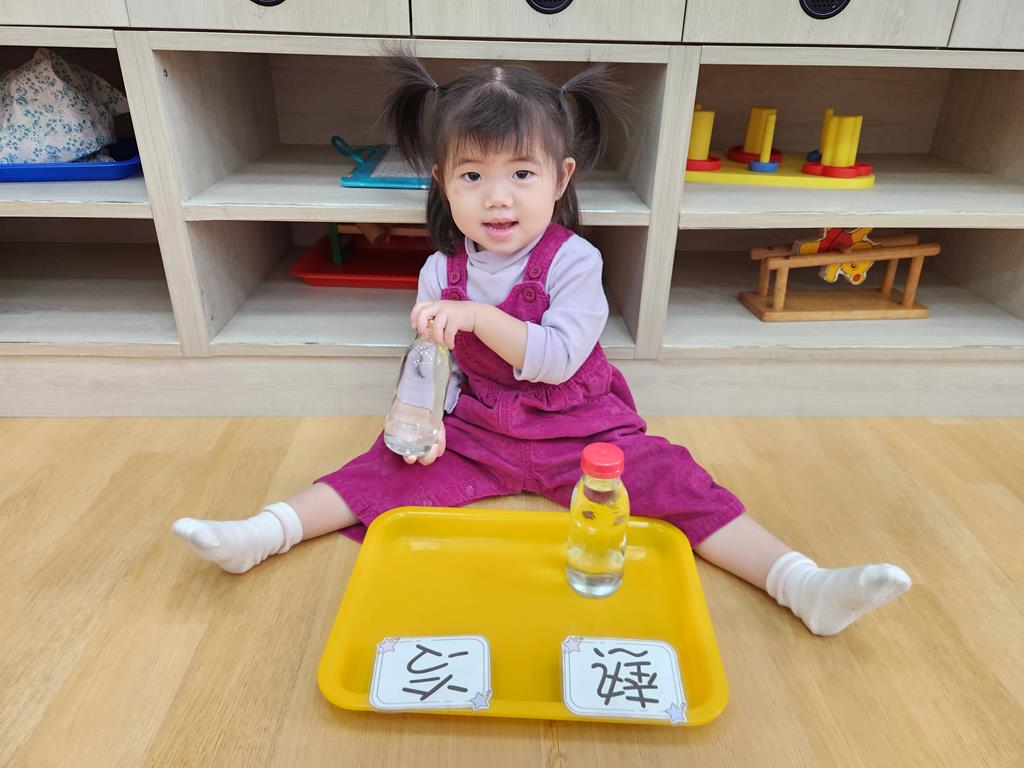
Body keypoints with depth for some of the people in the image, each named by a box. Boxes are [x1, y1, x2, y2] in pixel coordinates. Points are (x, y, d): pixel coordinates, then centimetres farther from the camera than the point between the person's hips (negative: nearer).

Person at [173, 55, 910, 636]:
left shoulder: (573, 260, -14)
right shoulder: (441, 271, -2)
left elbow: (559, 357, -25)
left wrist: (476, 316, -33)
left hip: (580, 429, -3)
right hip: (476, 431, 3)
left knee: (671, 478, -17)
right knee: (392, 465, -11)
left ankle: (802, 584, -20)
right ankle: (265, 532, -7)